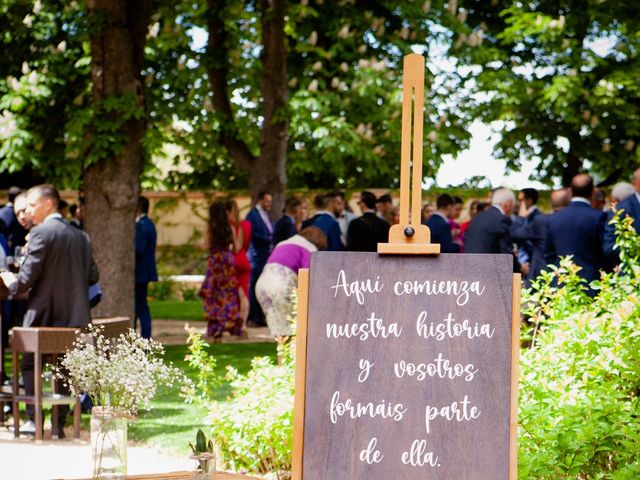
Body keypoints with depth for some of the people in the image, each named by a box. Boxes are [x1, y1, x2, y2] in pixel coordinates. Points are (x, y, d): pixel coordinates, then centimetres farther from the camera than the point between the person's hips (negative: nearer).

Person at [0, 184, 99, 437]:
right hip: (72, 316, 5)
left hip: (43, 314, -5)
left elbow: (26, 278, -17)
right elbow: (92, 276, 9)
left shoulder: (41, 233, -14)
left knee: (30, 365, 10)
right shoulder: (81, 237, 6)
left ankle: (34, 419, 7)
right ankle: (59, 423, 11)